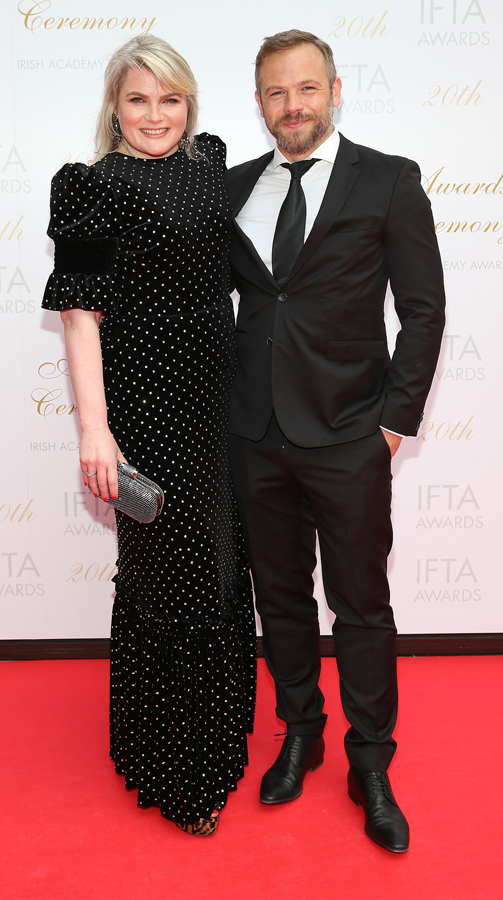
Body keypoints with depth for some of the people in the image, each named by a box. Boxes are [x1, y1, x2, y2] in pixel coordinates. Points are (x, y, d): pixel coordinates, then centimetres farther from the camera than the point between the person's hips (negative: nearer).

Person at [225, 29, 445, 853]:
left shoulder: (389, 181, -1)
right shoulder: (236, 188, 10)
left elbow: (423, 309, -3)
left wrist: (397, 416, -8)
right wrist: (228, 400, 7)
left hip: (348, 441, -3)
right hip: (257, 436, 4)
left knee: (362, 607, 7)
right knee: (280, 597, 15)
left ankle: (371, 767, 27)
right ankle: (299, 735, 37)